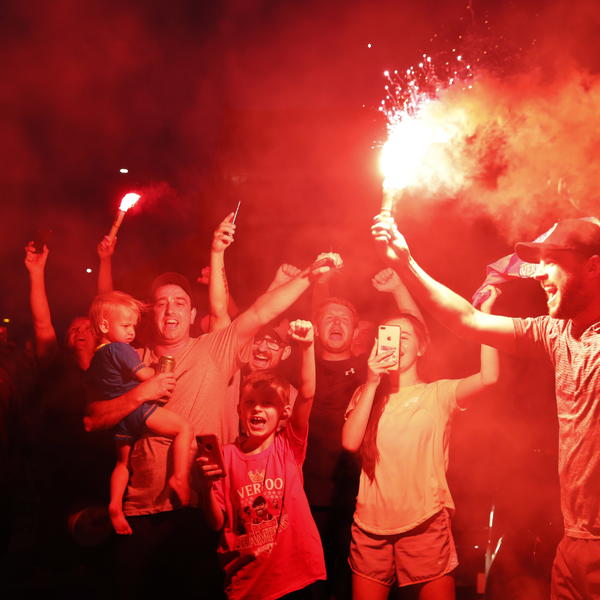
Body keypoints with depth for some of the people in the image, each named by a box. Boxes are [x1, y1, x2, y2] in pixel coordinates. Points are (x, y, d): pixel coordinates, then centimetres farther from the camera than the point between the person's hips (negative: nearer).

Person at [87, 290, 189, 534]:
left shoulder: (95, 358, 19)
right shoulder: (120, 349, -9)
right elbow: (145, 375, -12)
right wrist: (161, 375, 7)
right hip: (137, 407, -9)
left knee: (123, 462, 22)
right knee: (184, 427, -6)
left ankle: (115, 506, 15)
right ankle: (180, 478, -14)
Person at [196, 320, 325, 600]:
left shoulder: (288, 446, -2)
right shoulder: (226, 455, -3)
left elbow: (306, 396, -16)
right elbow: (216, 523, -2)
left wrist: (308, 347, -28)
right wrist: (208, 484, -19)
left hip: (295, 577, 0)